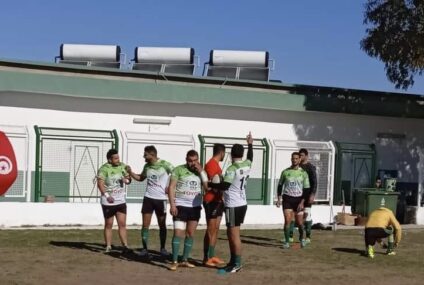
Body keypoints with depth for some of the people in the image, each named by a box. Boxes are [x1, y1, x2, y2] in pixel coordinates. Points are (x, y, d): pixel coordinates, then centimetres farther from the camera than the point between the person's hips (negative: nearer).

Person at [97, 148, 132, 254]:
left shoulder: (122, 166, 6)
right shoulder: (104, 169, -12)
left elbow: (128, 178, 12)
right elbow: (100, 183, -23)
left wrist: (127, 180, -12)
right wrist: (106, 195, -35)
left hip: (121, 200, 4)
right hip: (108, 202, -4)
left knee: (122, 224, 2)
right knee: (108, 224, 6)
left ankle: (125, 246, 4)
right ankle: (108, 247, 14)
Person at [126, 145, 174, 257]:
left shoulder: (164, 164, -10)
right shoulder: (146, 166, 6)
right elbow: (141, 178, 21)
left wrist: (170, 187, -10)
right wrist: (130, 172, 8)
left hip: (161, 199, -4)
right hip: (148, 198, 4)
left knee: (162, 225, 7)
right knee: (145, 224, -1)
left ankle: (163, 248, 20)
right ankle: (144, 249, 5)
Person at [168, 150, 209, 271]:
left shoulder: (201, 172, 9)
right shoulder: (178, 170, -3)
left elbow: (207, 187, -3)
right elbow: (171, 187, -5)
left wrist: (201, 171, -9)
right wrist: (172, 205, -13)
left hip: (195, 207, 5)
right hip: (180, 206, -4)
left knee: (190, 234, 9)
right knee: (178, 233, -10)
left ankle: (185, 260, 18)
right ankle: (174, 261, -5)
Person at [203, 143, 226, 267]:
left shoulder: (216, 164, 17)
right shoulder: (211, 164, -14)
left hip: (218, 201, 10)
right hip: (211, 201, -10)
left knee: (216, 230, 12)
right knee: (210, 230, -7)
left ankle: (212, 256, 18)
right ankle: (206, 258, -3)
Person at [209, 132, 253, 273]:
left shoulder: (232, 169, -18)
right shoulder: (247, 165, 5)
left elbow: (224, 186, -22)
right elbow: (250, 158, 29)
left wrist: (209, 184, -9)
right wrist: (250, 144, 41)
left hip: (233, 206, -9)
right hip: (242, 204, 9)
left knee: (234, 235, -4)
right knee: (230, 233, 18)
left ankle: (237, 264, 0)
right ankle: (233, 261, 24)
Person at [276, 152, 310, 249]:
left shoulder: (303, 173, 0)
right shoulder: (285, 172, 2)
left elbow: (306, 189, 0)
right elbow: (280, 185, 12)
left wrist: (302, 202, -9)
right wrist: (278, 199, 3)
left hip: (298, 199, 0)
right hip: (287, 198, 0)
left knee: (299, 222, 4)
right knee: (287, 220, -10)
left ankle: (301, 238, 32)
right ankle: (287, 241, 1)